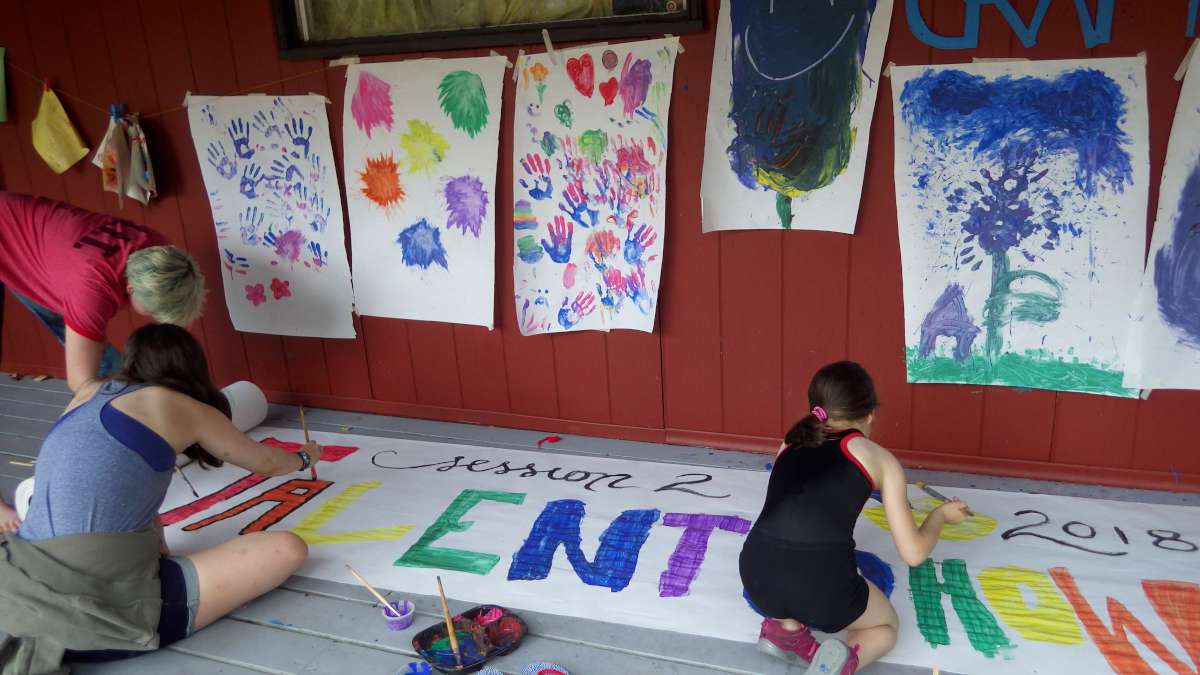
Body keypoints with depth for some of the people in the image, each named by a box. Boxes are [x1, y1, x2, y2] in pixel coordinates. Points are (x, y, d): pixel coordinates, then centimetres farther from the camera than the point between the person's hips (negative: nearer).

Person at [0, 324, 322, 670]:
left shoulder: (89, 394, 18)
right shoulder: (184, 408, 5)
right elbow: (264, 463, 23)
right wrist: (305, 458, 44)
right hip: (108, 614, -7)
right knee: (288, 550, -1)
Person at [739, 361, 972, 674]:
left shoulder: (790, 444, 21)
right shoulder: (879, 458, 12)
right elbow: (913, 553, 13)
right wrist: (941, 514, 33)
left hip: (757, 579, 4)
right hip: (823, 589, -4)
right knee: (885, 627, 30)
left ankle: (785, 628, 15)